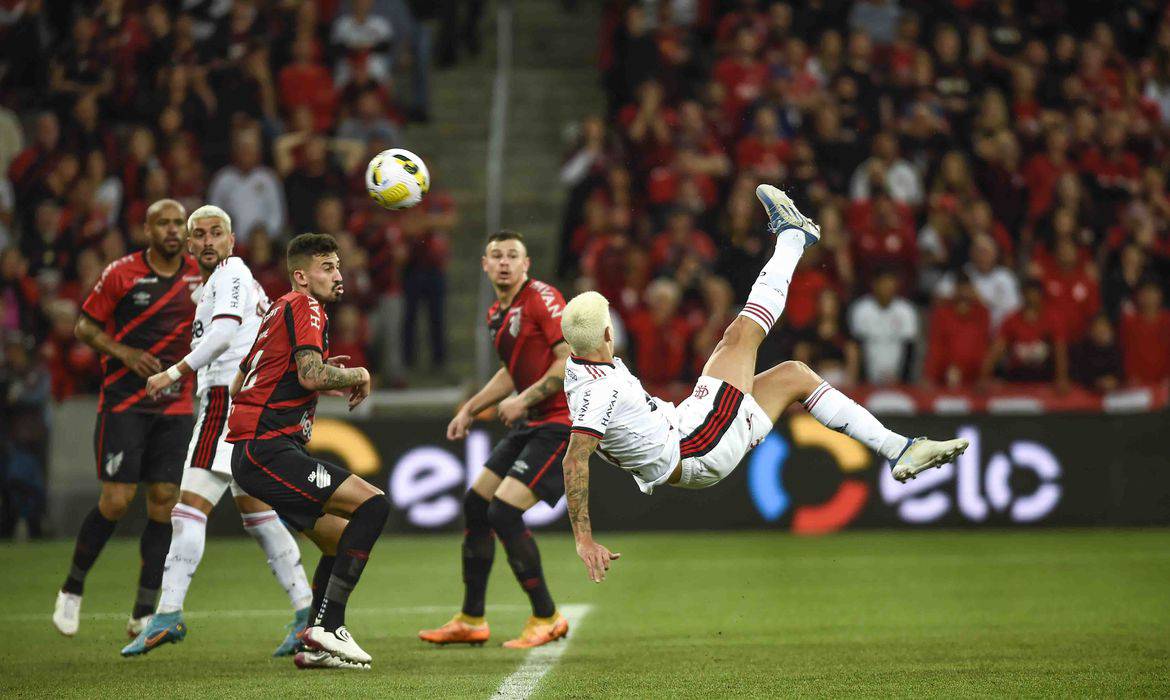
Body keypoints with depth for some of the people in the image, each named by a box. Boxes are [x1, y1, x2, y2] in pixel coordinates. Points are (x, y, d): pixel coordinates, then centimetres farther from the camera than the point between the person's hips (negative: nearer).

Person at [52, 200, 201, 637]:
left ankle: (144, 614, 5)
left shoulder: (199, 276, 5)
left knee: (165, 502, -3)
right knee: (117, 500, -10)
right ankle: (72, 589, 12)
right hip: (123, 402, -4)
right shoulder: (121, 274, -6)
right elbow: (84, 327, 0)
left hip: (174, 403, 4)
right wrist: (123, 352, -14)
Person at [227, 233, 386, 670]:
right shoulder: (304, 307, -6)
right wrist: (357, 376, -3)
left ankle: (317, 645, 12)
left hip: (253, 452, 10)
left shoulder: (279, 311, 24)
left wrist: (323, 381, 25)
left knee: (344, 542, 16)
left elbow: (237, 386, 29)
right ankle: (327, 626, -20)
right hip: (268, 450, -10)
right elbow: (312, 374, -22)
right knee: (372, 504, -18)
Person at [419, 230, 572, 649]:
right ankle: (471, 621, 21)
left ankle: (546, 619, -5)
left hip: (560, 422, -9)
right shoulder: (497, 314, 14)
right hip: (529, 424, 9)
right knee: (477, 505, 10)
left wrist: (524, 399, -20)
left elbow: (573, 359, -20)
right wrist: (470, 409, 25)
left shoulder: (541, 298, -13)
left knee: (504, 512, -17)